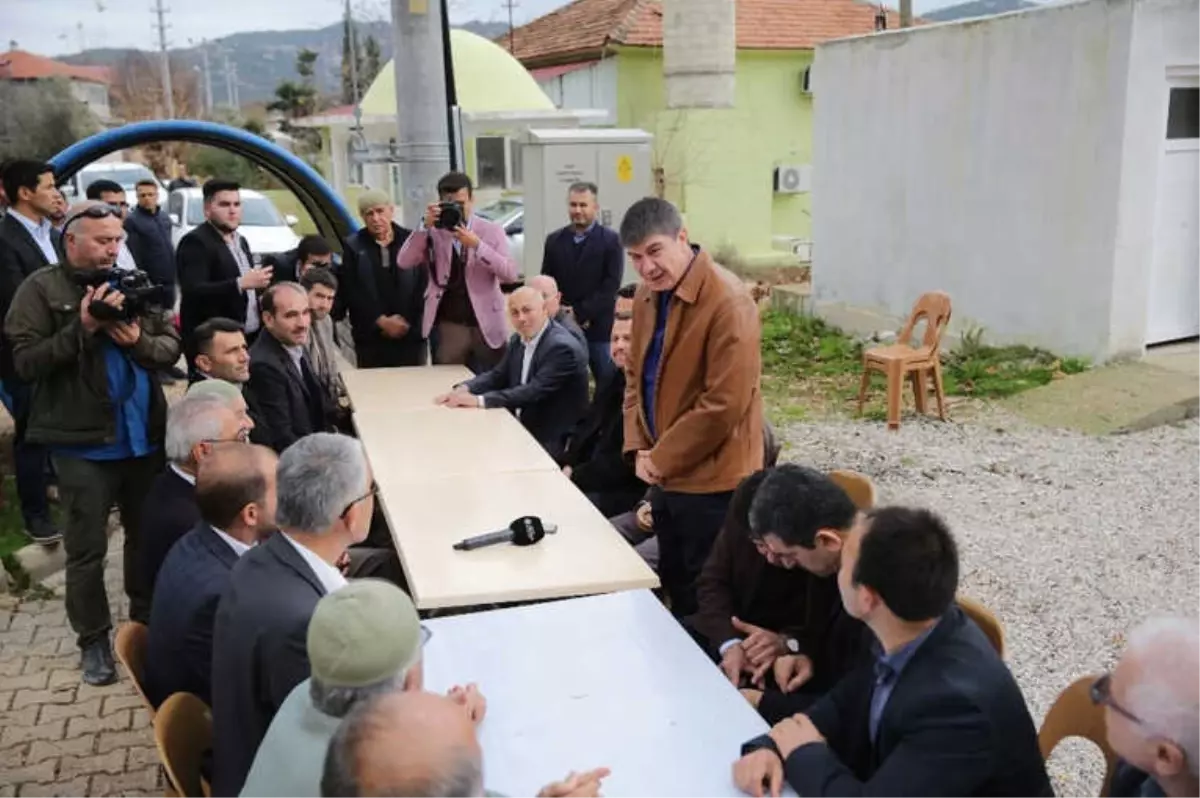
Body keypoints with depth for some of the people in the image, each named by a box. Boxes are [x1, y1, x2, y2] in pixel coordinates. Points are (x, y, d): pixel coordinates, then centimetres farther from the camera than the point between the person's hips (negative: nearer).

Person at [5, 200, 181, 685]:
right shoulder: (41, 289, -5)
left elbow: (172, 345, 5)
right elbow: (25, 362, -13)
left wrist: (140, 342, -15)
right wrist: (82, 328, -22)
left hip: (142, 436, 4)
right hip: (82, 443, -4)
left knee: (148, 536, 16)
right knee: (87, 549, 4)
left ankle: (147, 623, 34)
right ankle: (94, 641, 17)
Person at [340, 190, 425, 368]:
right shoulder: (353, 247, 3)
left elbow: (424, 285, 2)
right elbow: (351, 292, -1)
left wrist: (407, 321, -7)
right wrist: (382, 321, -9)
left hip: (411, 334, 1)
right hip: (370, 337, 0)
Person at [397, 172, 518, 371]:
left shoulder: (492, 230, 2)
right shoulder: (433, 232, 4)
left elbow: (511, 274, -10)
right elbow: (404, 262, -9)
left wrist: (477, 245, -20)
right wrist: (425, 226, -17)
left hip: (486, 327, 0)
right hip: (447, 327, 1)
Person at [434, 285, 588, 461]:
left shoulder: (562, 347, -21)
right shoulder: (519, 340, 6)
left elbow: (533, 392, -28)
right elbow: (498, 376, 10)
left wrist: (479, 400, -30)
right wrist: (464, 389, -10)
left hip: (551, 444, -7)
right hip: (521, 430, 7)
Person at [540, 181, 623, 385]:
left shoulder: (611, 240, -1)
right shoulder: (554, 240, 10)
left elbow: (611, 285, -9)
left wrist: (580, 313, -14)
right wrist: (560, 313, -7)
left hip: (599, 329, -3)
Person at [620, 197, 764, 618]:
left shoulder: (727, 301, -21)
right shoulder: (647, 295, 4)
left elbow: (724, 405, -24)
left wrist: (660, 458, -16)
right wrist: (639, 449, 1)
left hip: (711, 480, -8)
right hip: (664, 475, 8)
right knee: (674, 587, 22)